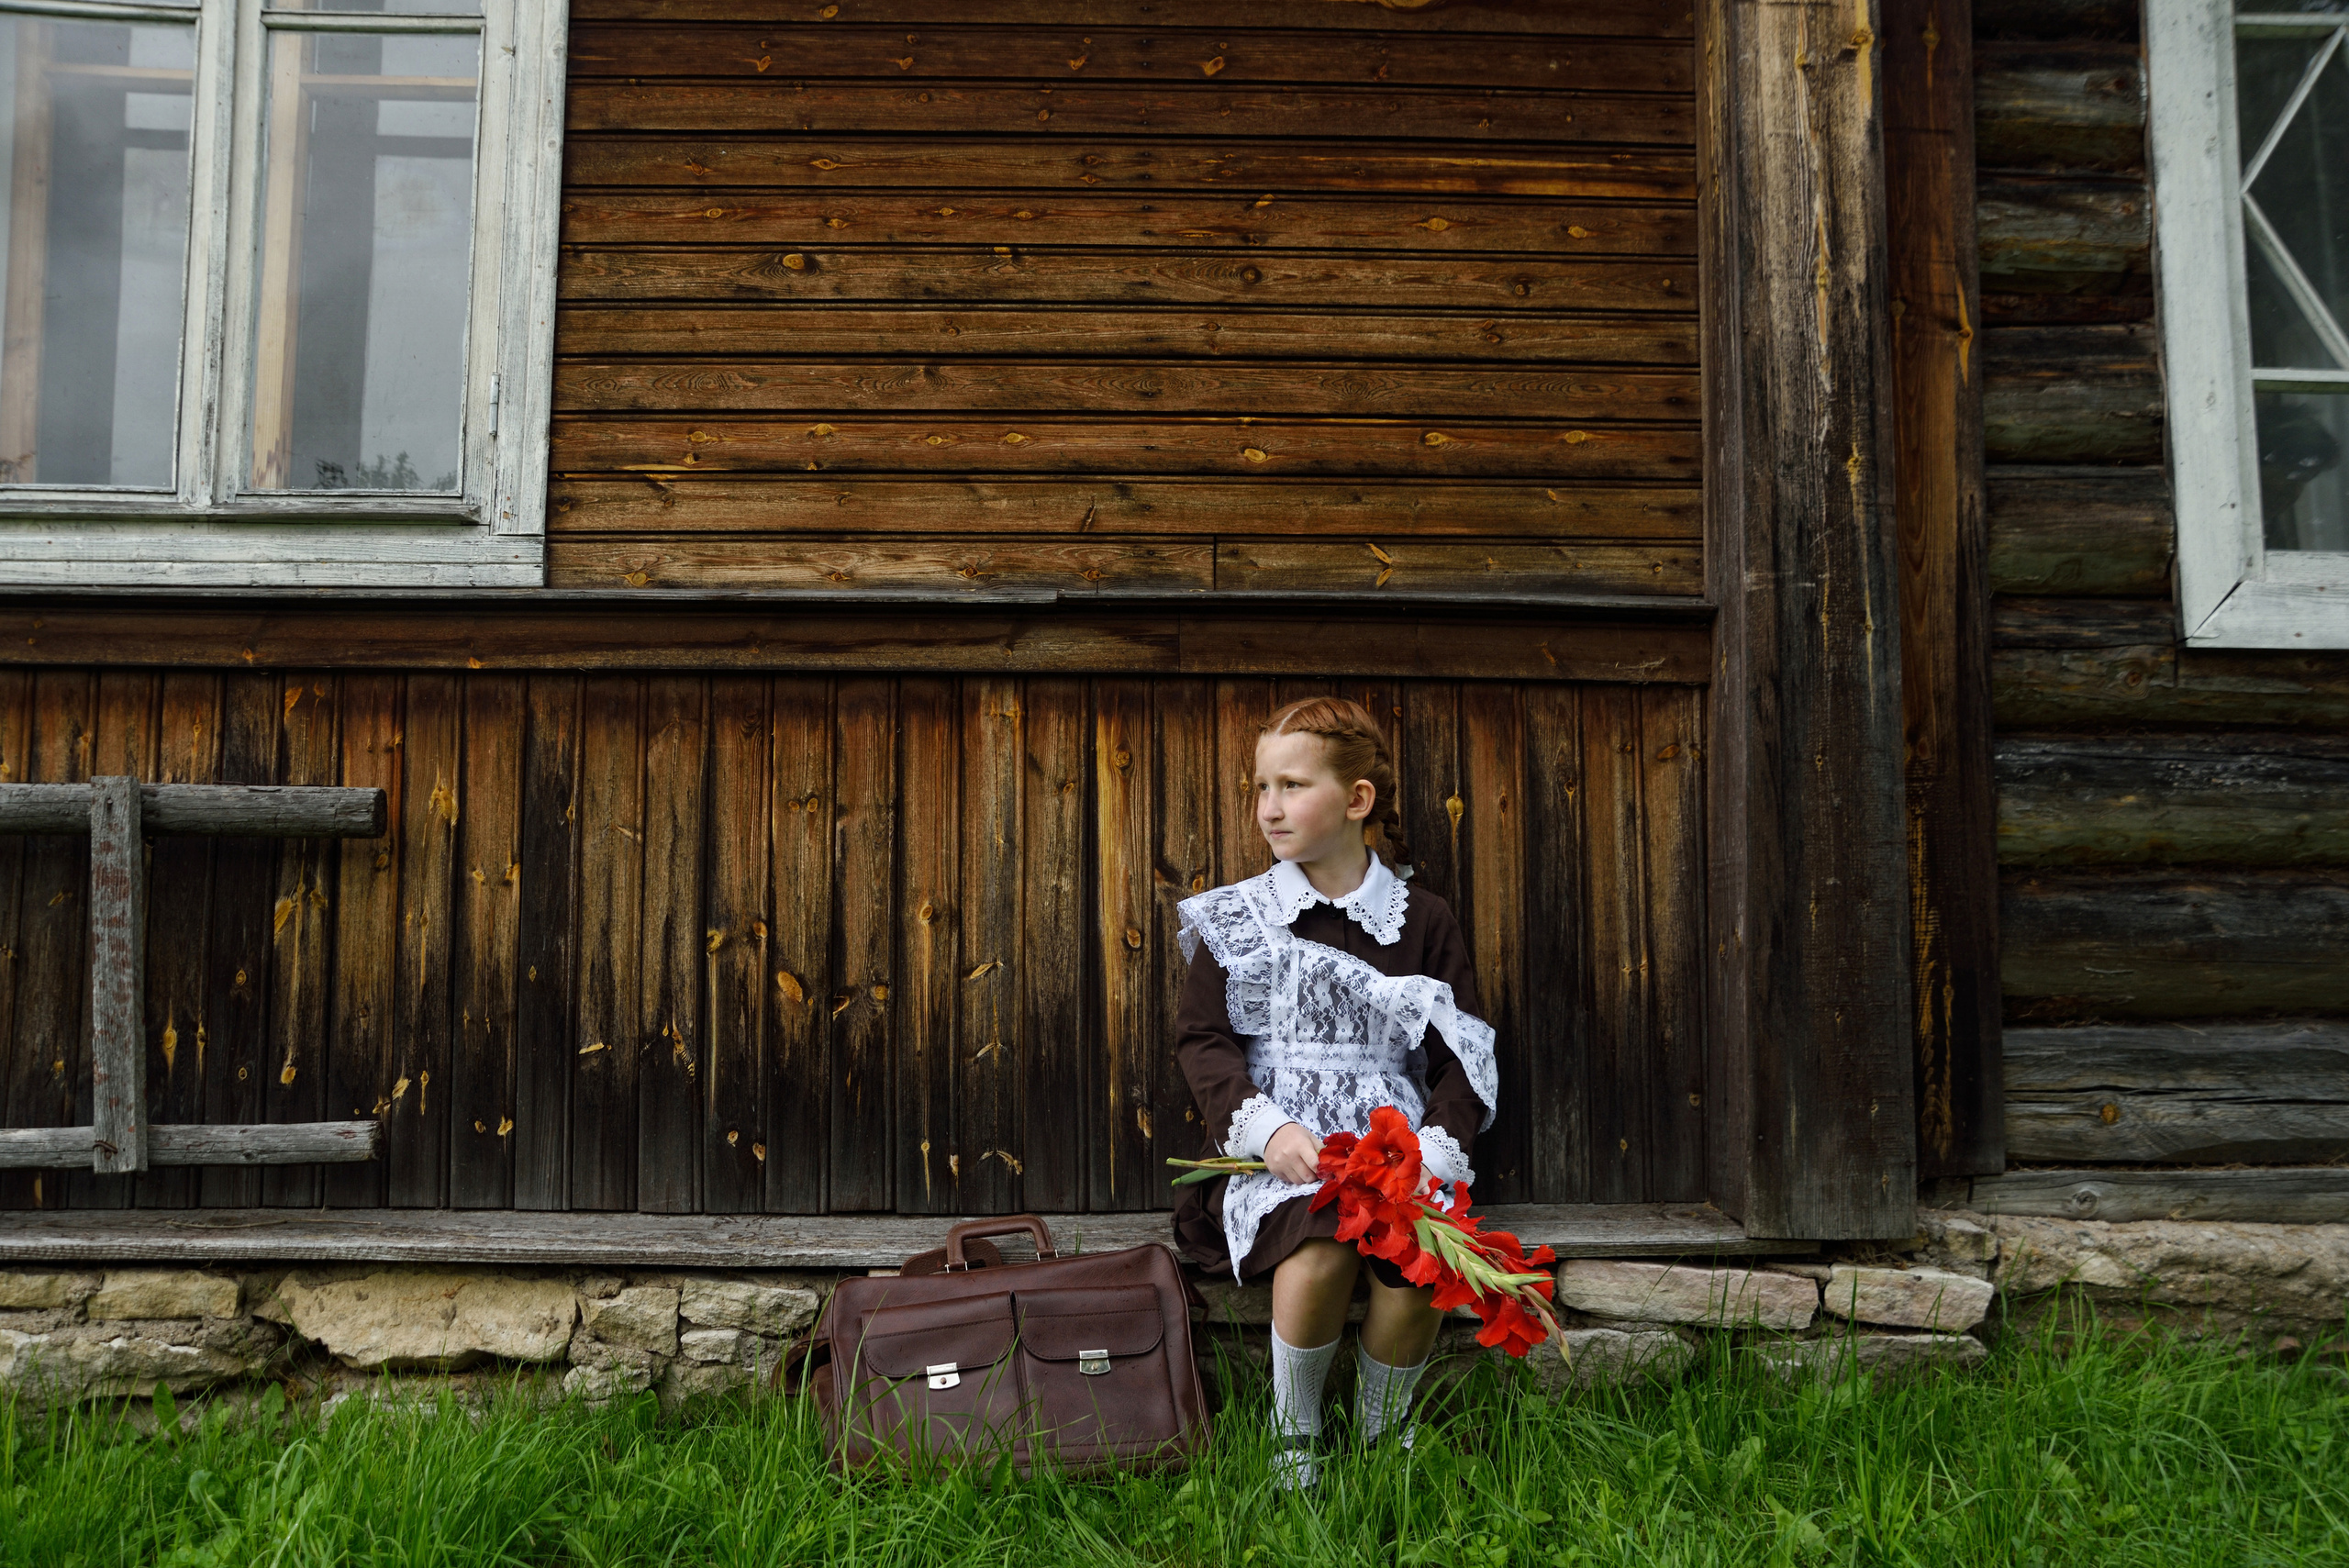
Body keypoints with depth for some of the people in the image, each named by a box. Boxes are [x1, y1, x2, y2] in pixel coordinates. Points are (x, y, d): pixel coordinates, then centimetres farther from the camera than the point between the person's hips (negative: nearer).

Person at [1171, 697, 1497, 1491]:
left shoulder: (1423, 922, 8)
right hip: (1276, 1144, -1)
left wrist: (1435, 1150, -11)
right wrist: (1267, 1129, -15)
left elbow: (1463, 1055, 7)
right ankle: (1293, 1439, -5)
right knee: (1318, 1252, -33)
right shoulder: (1236, 919, 7)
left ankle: (1381, 1432, 2)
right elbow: (1202, 1038, 2)